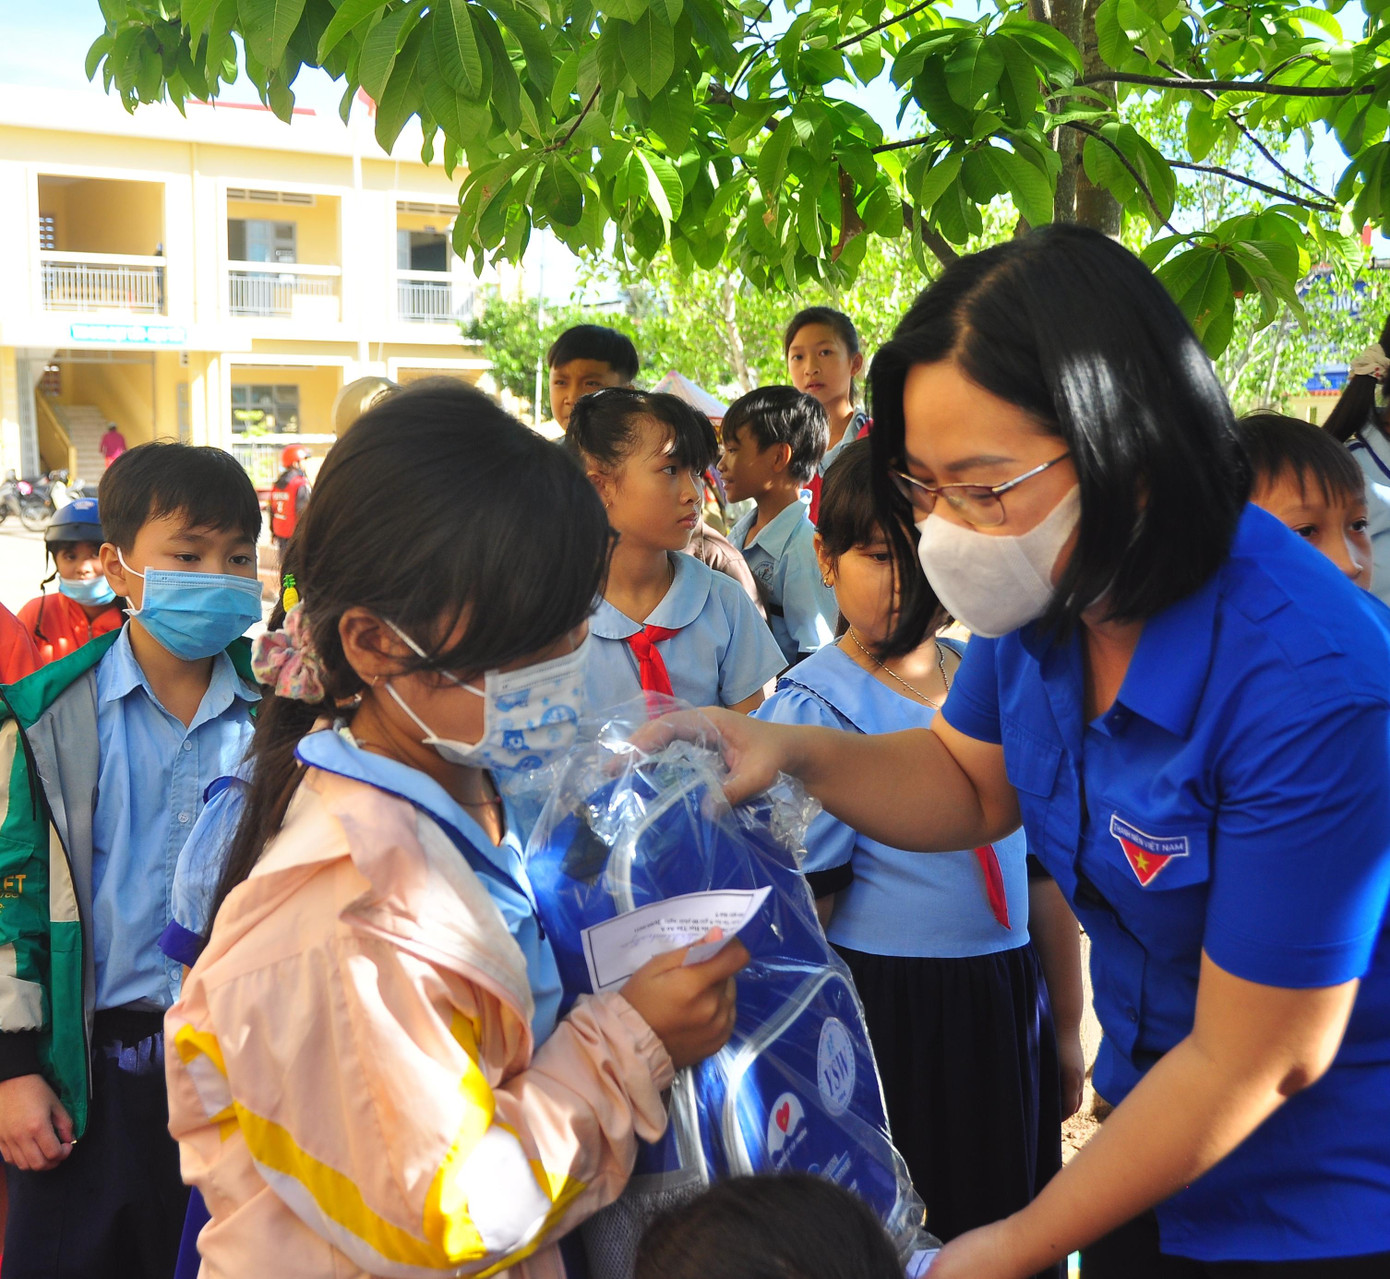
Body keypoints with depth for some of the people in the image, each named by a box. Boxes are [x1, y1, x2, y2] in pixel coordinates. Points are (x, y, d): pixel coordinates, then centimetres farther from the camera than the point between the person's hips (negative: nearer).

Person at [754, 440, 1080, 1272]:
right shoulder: (814, 708, -10)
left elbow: (1047, 862, 10)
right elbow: (799, 907, -10)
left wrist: (1066, 1025, 12)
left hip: (1007, 1008, 5)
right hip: (887, 1018, -5)